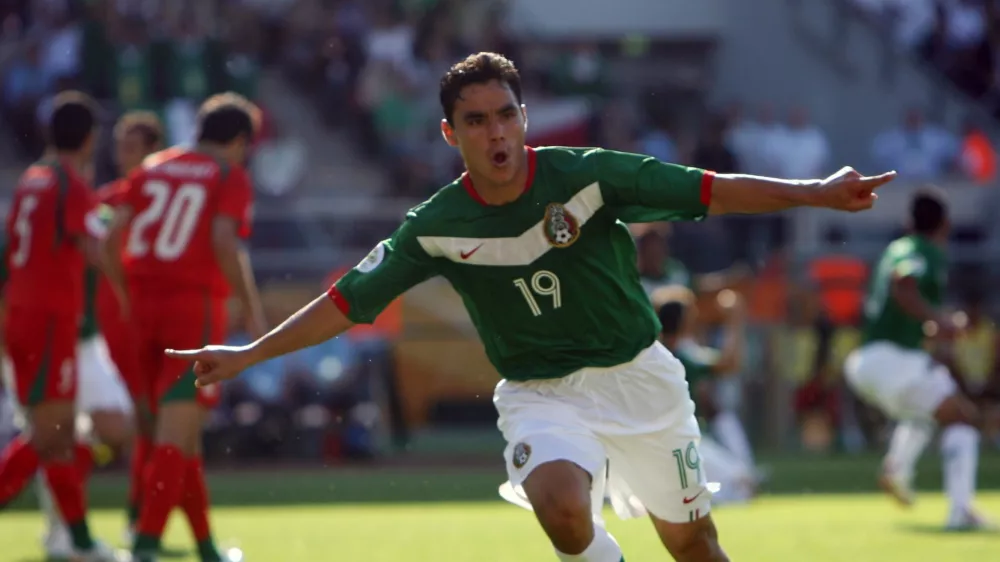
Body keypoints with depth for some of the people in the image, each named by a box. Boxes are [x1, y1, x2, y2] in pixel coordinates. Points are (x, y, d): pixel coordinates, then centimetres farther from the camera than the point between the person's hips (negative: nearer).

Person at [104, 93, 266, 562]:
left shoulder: (151, 169, 14)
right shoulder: (231, 177, -1)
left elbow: (112, 238, 5)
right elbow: (224, 242, -15)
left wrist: (126, 295, 15)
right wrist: (253, 310, -9)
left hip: (144, 305, 6)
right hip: (195, 305, -6)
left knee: (181, 431, 16)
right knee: (177, 433, -8)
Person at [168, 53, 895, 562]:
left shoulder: (586, 175, -14)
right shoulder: (438, 227, -10)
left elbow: (707, 192, -12)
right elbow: (351, 300, -2)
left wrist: (816, 193, -19)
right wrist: (249, 353, -5)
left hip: (637, 375, 1)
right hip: (541, 393, 0)